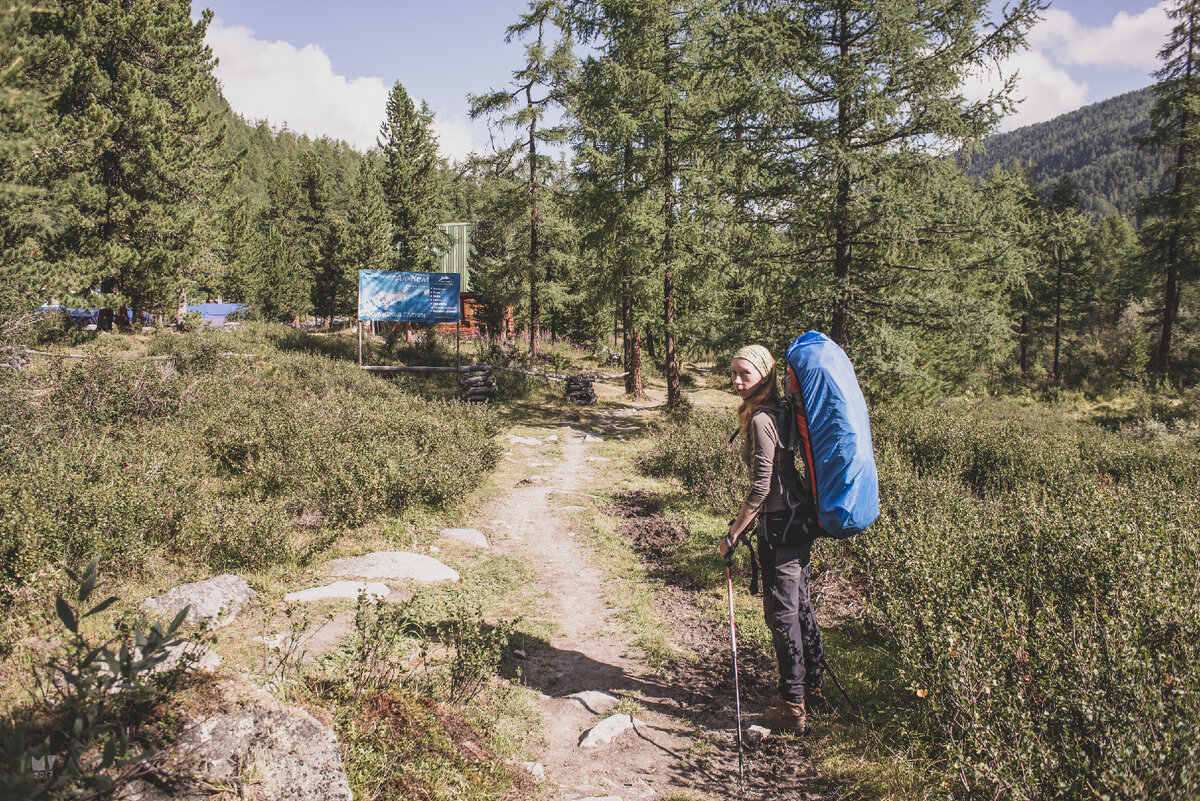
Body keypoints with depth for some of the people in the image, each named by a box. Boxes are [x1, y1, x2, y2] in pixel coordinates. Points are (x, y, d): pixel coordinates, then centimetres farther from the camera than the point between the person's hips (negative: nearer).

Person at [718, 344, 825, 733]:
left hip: (779, 526, -9)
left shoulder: (760, 419, -18)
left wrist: (733, 533, -12)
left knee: (782, 614, 0)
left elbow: (761, 487, -19)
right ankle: (813, 688, 32)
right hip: (799, 522, 9)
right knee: (799, 605, 19)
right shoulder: (780, 411, 10)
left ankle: (792, 706, 10)